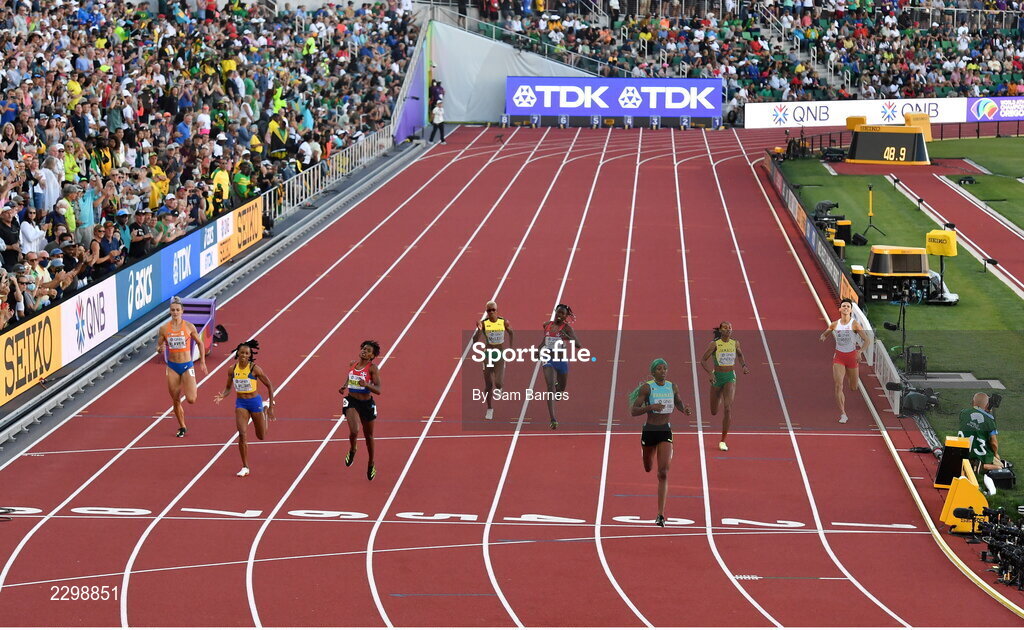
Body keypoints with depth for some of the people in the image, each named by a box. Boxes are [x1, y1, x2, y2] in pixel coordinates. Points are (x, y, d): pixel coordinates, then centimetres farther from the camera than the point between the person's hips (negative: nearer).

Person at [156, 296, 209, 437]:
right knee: (176, 401, 6)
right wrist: (160, 349, -18)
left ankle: (188, 388, 24)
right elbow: (159, 347, 7)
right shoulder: (164, 328, -2)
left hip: (187, 366, -2)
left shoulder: (189, 327, -6)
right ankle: (182, 427, 25)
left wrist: (202, 362, 8)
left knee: (191, 399, -13)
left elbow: (200, 343, 7)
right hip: (172, 367, 2)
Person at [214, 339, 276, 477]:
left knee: (261, 436, 16)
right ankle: (245, 467, -3)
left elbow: (269, 386, -8)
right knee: (242, 434, -13)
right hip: (240, 403, 2)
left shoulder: (255, 369, -16)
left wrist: (271, 408, -8)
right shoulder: (232, 369, -4)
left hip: (254, 402, -2)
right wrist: (222, 396, -15)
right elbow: (228, 388, 9)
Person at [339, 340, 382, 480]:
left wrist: (366, 384, -37)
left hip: (366, 404, -2)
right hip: (351, 401, 2)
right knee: (354, 431, -21)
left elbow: (378, 390, -20)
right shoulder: (352, 364, 2)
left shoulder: (372, 368, -12)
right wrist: (344, 387, 2)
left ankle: (371, 464, 35)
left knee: (368, 435, 14)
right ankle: (352, 450, 13)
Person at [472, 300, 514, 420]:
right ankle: (489, 409, 19)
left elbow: (511, 333, 16)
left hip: (500, 354, 0)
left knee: (499, 383, -13)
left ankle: (499, 387, 27)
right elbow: (475, 341, -13)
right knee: (488, 385, 3)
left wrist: (510, 347, 12)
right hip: (488, 355, 0)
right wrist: (479, 330, -30)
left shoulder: (504, 322, -4)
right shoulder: (483, 323, -8)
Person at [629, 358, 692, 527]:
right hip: (649, 431, -1)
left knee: (663, 473, -12)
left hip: (666, 432, 1)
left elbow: (678, 403, 21)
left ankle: (661, 514, -14)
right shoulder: (646, 387, -10)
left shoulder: (672, 387, 1)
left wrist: (685, 409, -2)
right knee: (648, 469, 22)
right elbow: (633, 411, -14)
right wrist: (651, 407, -30)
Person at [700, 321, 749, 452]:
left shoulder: (735, 343, 2)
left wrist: (744, 366, 6)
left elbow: (740, 355, 23)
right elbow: (703, 360, -8)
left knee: (728, 408, -17)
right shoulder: (714, 344, -8)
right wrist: (710, 373, -23)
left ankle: (723, 441, -10)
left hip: (730, 378, 1)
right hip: (717, 377, -1)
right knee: (714, 412, 12)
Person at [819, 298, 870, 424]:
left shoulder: (854, 324, -9)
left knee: (854, 388, 11)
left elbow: (867, 341, -11)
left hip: (852, 356, -1)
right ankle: (843, 414, -13)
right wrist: (822, 337, -6)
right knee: (838, 385, -16)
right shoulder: (835, 324, 1)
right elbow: (824, 334, 19)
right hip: (839, 357, 1)